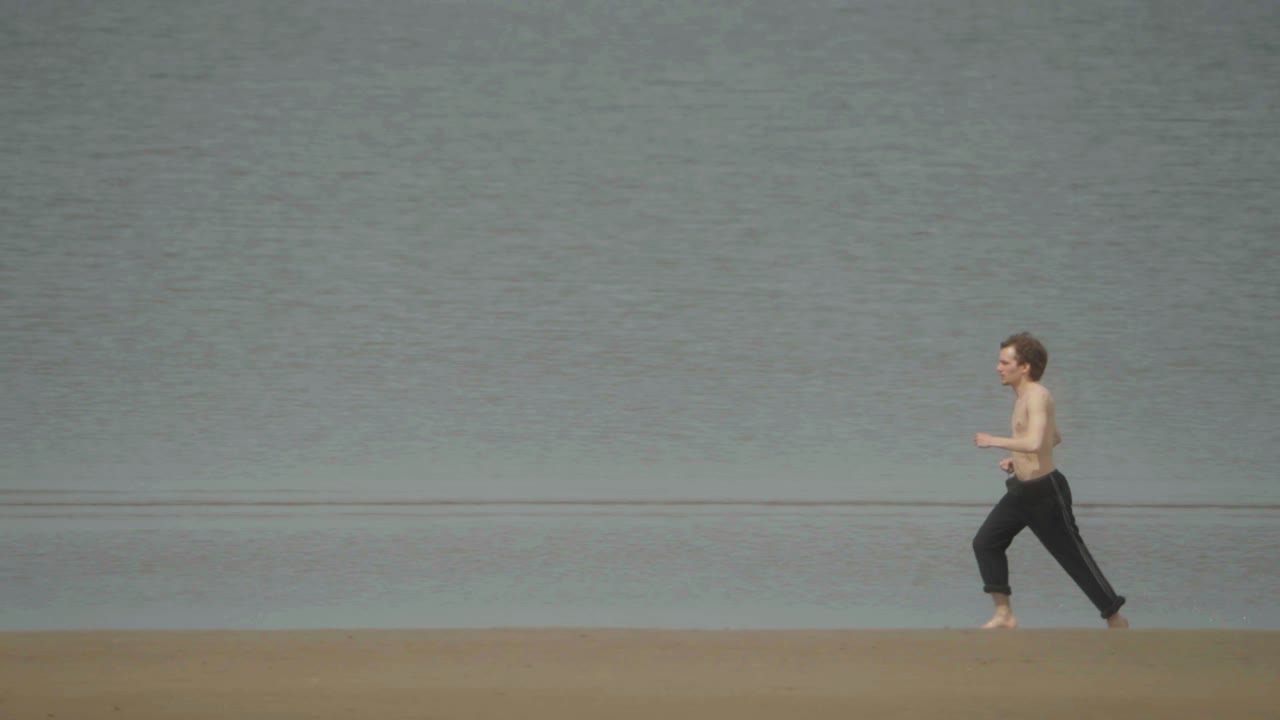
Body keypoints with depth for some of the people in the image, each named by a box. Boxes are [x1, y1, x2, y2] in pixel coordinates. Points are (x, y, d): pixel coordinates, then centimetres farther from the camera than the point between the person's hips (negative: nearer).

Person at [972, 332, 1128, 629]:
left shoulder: (1037, 396, -20)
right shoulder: (1024, 397, 11)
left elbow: (1034, 442, -35)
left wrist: (994, 441, -24)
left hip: (1046, 492, -10)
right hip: (1021, 490, 10)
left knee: (1074, 556, -1)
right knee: (985, 543, 3)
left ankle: (1116, 619, 12)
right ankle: (1004, 615, 8)